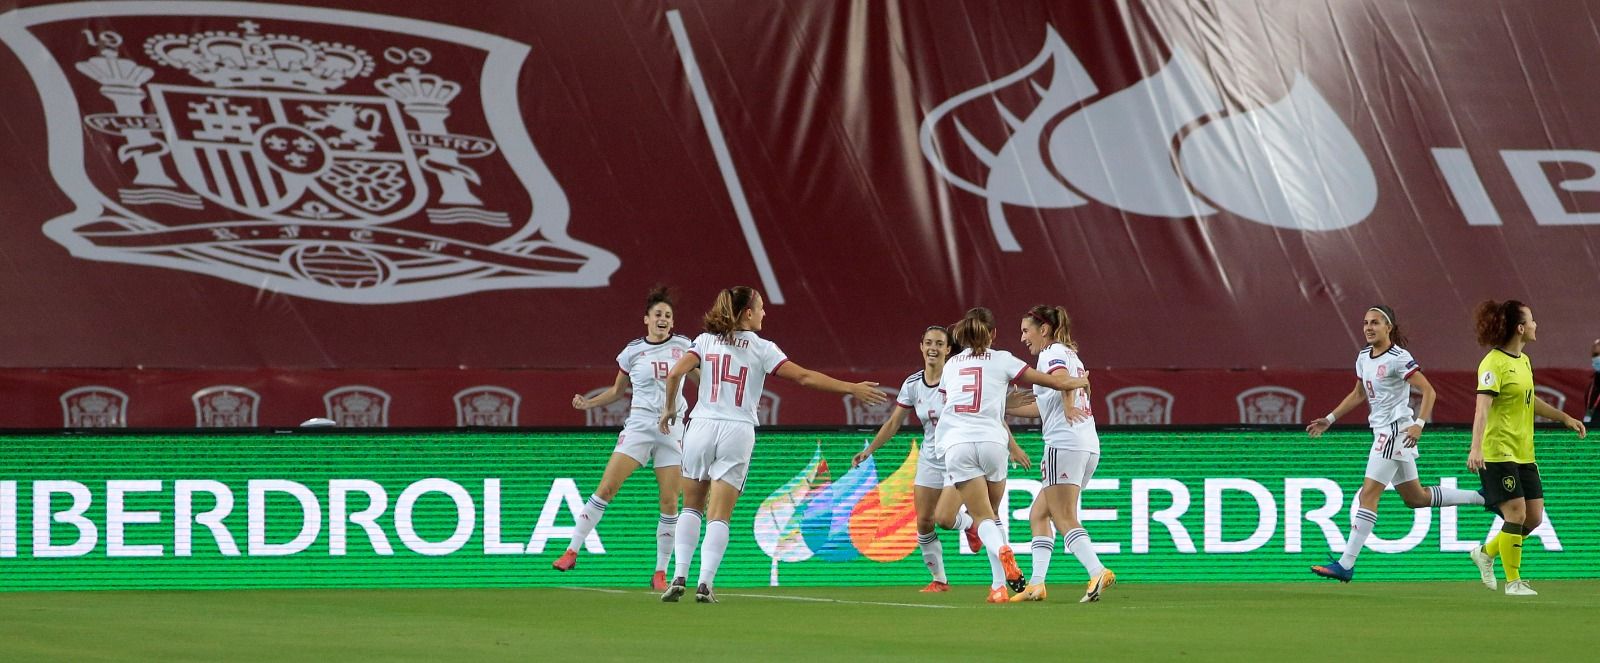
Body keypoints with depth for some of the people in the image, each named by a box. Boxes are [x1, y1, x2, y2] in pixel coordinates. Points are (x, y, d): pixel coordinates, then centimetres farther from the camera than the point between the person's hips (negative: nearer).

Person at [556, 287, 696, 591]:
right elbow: (617, 391, 15)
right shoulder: (632, 352, 3)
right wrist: (588, 403, 2)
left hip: (672, 429, 1)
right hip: (638, 426, -1)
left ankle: (661, 572, 5)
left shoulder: (682, 346, 5)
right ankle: (572, 552, -6)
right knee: (606, 488, -12)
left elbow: (700, 380, 20)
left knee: (669, 502, -4)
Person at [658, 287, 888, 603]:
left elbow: (675, 374, -4)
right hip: (737, 433, -2)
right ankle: (705, 583, -13)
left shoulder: (706, 341, 7)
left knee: (691, 507, 14)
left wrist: (670, 408, 12)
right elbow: (805, 377, -1)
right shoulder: (761, 349, 2)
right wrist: (851, 388, 3)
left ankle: (680, 577, 2)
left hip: (702, 426, 2)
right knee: (719, 515, 0)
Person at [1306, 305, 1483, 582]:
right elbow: (1358, 394, 26)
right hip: (1382, 432, 10)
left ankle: (1346, 564, -14)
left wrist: (1418, 424, -27)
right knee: (1416, 498, 16)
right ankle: (1481, 498, 29)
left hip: (1396, 431, -10)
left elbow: (1428, 391, -16)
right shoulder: (1364, 358, 12)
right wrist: (1329, 419, 22)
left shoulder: (1398, 358, -13)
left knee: (1368, 495, -12)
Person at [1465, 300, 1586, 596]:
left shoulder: (1524, 361, 14)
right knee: (1516, 514, -11)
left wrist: (1564, 417, 32)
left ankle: (1486, 553, 26)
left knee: (1534, 517, 7)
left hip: (1524, 454, 9)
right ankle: (1513, 581, -1)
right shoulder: (1494, 363, -15)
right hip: (1498, 454, -9)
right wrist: (1476, 447, -34)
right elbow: (1482, 406, -24)